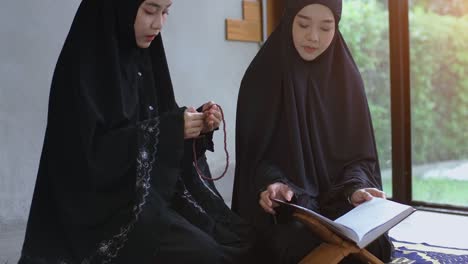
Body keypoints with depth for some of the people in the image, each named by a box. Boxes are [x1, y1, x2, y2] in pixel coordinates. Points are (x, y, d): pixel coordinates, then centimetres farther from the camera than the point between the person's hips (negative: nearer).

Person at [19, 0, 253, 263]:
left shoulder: (143, 58, 8)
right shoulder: (84, 64, -14)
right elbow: (88, 155, -20)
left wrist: (197, 125, -6)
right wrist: (168, 129, -21)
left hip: (158, 190, 7)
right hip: (109, 204, -7)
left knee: (242, 239, -9)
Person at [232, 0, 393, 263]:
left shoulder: (347, 78, 4)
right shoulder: (262, 77, -4)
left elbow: (358, 153, 3)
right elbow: (254, 153, -3)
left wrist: (356, 189, -19)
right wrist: (272, 184, -25)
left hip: (338, 203, 3)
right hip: (282, 209, -3)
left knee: (370, 239, -26)